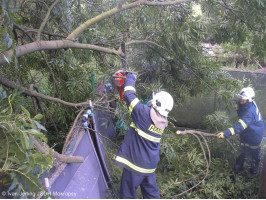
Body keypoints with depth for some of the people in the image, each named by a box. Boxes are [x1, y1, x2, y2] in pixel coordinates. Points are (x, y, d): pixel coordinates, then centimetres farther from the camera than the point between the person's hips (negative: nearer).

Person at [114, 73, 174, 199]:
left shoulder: (145, 113, -22)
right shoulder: (162, 122, -1)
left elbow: (129, 95, -15)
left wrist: (129, 79, 2)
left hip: (135, 163, -7)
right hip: (151, 165, 7)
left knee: (128, 194, 9)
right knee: (151, 193, 22)